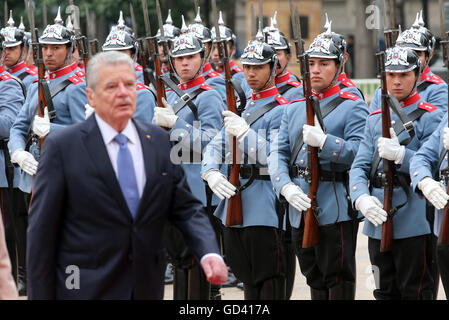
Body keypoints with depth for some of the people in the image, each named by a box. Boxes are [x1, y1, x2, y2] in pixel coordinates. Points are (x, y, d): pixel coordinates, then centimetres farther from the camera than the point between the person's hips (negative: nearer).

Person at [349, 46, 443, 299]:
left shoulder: (430, 117, -1)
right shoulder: (375, 118, 15)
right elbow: (359, 166, 6)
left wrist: (400, 154, -26)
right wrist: (362, 199, -13)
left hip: (414, 226, -5)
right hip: (378, 222, 5)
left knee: (415, 292, -1)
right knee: (386, 292, 13)